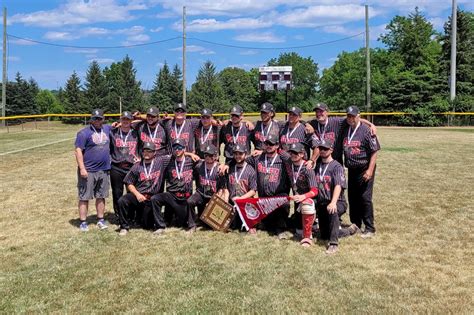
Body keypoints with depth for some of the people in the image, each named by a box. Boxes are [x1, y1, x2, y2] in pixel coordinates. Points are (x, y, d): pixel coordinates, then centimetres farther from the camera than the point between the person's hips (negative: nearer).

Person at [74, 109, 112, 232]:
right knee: (84, 197, 0)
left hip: (104, 170, 6)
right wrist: (82, 169, -19)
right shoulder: (84, 133, -7)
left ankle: (101, 220, 21)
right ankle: (83, 222, 7)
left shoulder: (107, 129, 11)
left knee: (101, 196, 12)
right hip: (88, 171, -5)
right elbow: (78, 151, -12)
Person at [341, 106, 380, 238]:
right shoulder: (345, 130, 8)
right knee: (352, 198, 13)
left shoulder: (366, 130, -10)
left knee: (365, 198, -6)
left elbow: (374, 151, -13)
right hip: (351, 170, 6)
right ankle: (355, 226, 26)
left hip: (364, 170, -6)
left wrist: (370, 170, -19)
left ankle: (369, 228, 4)